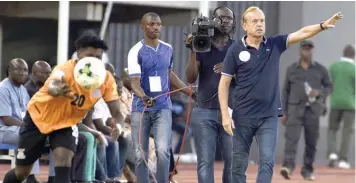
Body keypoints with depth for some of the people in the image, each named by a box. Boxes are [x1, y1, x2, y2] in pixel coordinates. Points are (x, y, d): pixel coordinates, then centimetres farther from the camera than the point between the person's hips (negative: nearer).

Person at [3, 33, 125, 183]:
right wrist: (57, 90, -83)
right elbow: (51, 87, -57)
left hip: (67, 122, 3)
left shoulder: (106, 79, -21)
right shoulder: (65, 70, -35)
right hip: (39, 117, -3)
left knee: (63, 166, -23)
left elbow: (116, 113, -16)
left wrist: (117, 125, -41)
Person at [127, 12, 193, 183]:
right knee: (140, 155, 2)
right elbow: (135, 82, -21)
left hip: (163, 107, 2)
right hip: (140, 109, -2)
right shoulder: (136, 52, -10)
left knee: (163, 150, -15)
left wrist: (189, 91, 26)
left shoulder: (168, 49, 5)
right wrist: (144, 97, -40)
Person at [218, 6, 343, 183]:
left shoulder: (275, 44, 2)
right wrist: (225, 115, -10)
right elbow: (224, 83, -3)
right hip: (243, 116, -1)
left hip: (269, 116, 1)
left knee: (267, 161, -7)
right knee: (239, 163, 6)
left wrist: (323, 25, -27)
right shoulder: (235, 50, -5)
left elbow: (302, 33, -8)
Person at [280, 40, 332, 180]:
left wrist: (319, 93, -13)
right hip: (295, 108, -1)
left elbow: (329, 87, 9)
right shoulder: (292, 69, 6)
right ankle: (288, 165, -29)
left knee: (311, 141, 2)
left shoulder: (320, 69, 4)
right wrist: (284, 112, 5)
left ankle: (307, 170, 14)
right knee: (292, 137, -17)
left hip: (313, 110, 1)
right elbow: (286, 91, 10)